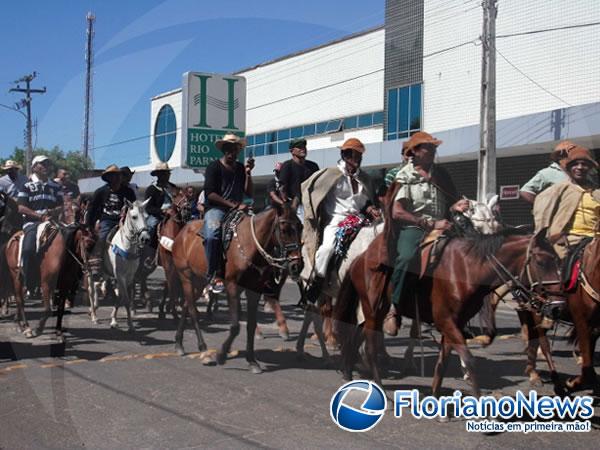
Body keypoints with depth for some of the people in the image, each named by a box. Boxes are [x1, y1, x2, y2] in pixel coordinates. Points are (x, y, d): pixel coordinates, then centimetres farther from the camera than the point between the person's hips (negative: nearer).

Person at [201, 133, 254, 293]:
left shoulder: (241, 168, 17)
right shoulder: (214, 167, 1)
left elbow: (249, 193, 11)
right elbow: (210, 194, -9)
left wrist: (248, 173, -1)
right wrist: (234, 205, -14)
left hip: (237, 209, 6)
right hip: (215, 208, -6)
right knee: (212, 234, -34)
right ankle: (214, 275, -28)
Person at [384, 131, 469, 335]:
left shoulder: (441, 174, 17)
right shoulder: (404, 176, 1)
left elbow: (450, 202, 25)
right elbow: (397, 212, -10)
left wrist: (456, 206, -2)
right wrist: (431, 223, -16)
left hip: (441, 228, 5)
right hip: (412, 228, -5)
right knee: (406, 257, -35)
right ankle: (393, 309, -23)